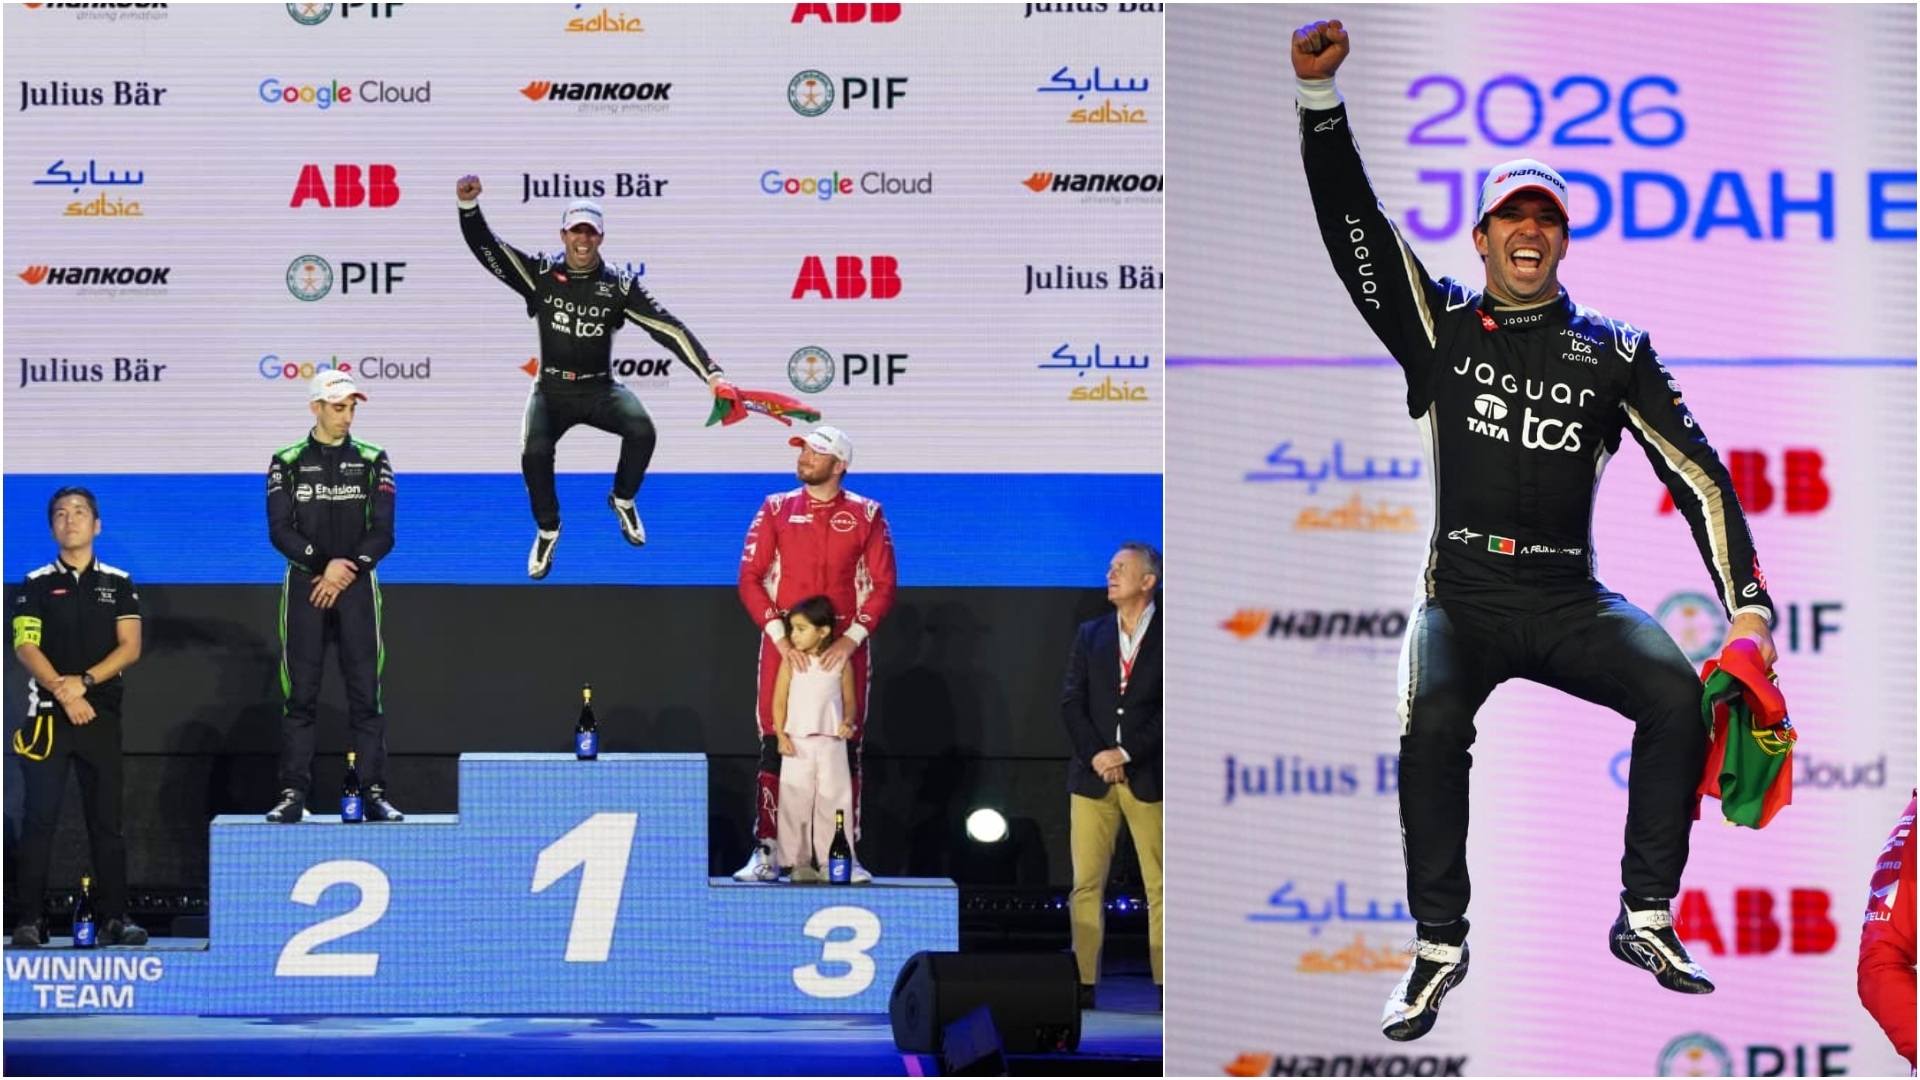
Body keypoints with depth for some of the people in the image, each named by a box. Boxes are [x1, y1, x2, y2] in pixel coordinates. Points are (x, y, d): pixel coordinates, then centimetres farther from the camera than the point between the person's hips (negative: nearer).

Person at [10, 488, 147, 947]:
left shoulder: (118, 583, 10)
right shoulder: (37, 584, 7)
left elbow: (130, 647, 1)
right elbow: (25, 646, -4)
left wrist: (84, 682, -13)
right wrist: (62, 691, -17)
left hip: (101, 714, 1)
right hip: (47, 714, -1)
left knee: (106, 819, 1)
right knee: (40, 818, -4)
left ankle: (114, 917, 2)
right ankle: (30, 920, -4)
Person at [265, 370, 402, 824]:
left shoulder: (372, 461, 7)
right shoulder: (287, 462, 5)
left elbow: (383, 532, 1)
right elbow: (280, 530, -3)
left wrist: (346, 570, -11)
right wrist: (323, 565, -15)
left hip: (357, 585, 0)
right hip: (304, 584, 0)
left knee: (366, 695, -3)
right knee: (300, 695, -1)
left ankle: (374, 793, -2)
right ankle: (293, 794, 1)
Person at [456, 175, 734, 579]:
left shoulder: (619, 286, -3)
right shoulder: (540, 275, -3)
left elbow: (668, 329, -9)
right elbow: (486, 247, -11)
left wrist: (712, 374, -19)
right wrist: (469, 205, -30)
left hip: (600, 390, 1)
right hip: (552, 390, 0)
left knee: (641, 429, -27)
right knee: (535, 451, -27)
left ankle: (623, 500, 6)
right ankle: (547, 529, 2)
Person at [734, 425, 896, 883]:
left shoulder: (866, 515, 4)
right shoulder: (776, 509, 6)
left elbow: (883, 584, 0)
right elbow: (750, 577, 1)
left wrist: (851, 639, -12)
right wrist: (780, 637, -11)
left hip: (844, 645, 0)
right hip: (784, 643, 0)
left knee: (845, 748, 1)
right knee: (775, 746, -4)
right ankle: (767, 853, -2)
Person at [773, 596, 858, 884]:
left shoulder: (841, 662, 1)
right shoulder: (791, 661, 1)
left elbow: (849, 700, 8)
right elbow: (779, 701, 2)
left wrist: (848, 722, -11)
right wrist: (781, 735, -7)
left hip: (831, 743, 0)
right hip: (797, 743, 0)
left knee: (833, 801, 1)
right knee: (795, 803, 1)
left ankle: (831, 862, 8)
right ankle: (798, 862, 9)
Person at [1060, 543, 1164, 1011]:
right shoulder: (1090, 634, 12)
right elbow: (1071, 703, 7)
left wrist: (1128, 753, -11)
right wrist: (1095, 755, -8)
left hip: (1148, 776, -3)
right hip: (1093, 775, 3)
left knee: (1159, 886, -2)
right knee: (1086, 884, 0)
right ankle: (1084, 983, 1)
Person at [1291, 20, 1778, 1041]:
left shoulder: (1613, 352, 8)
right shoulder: (1439, 324, 8)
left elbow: (1699, 475, 5)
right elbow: (1350, 220, -1)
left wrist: (1747, 607, -4)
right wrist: (1319, 93, -13)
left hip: (1571, 600, 1)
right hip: (1463, 599, -1)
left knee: (1678, 693, -24)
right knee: (1432, 721, -30)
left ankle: (1645, 917, -11)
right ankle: (1440, 942, -16)